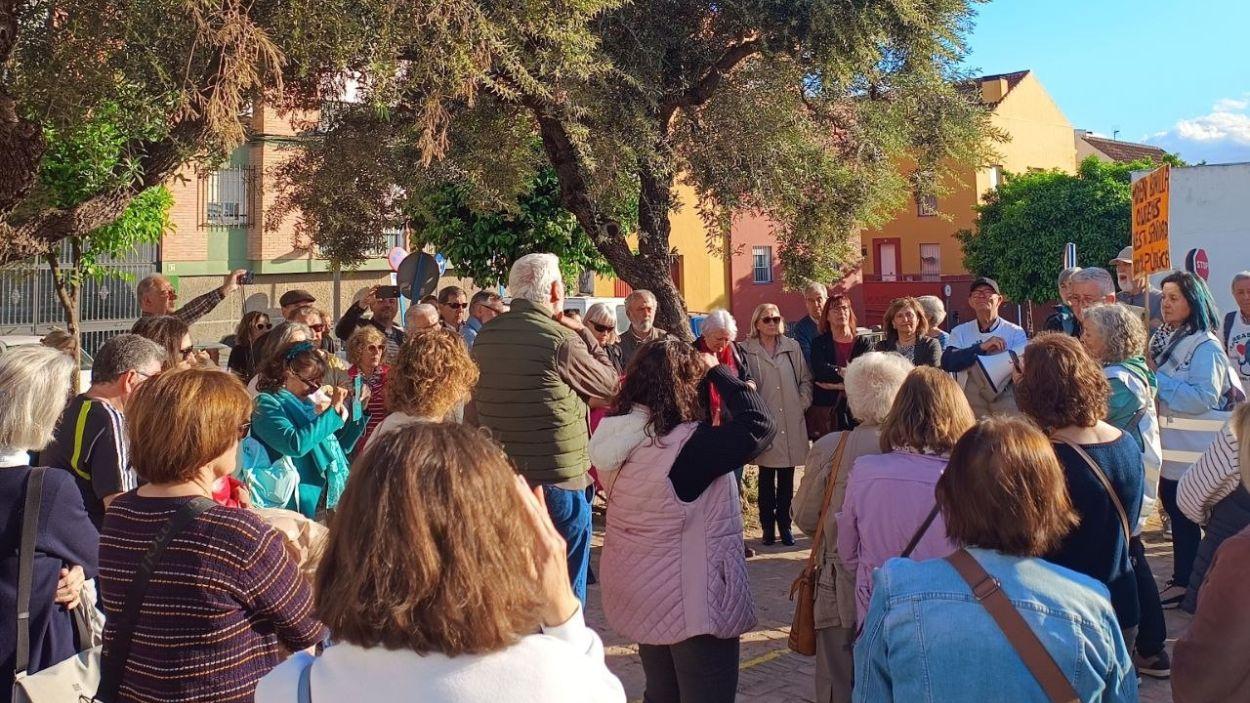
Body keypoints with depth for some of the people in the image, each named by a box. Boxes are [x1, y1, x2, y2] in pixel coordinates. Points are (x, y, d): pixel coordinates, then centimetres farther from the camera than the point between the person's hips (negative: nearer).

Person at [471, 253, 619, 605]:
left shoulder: (484, 337, 4)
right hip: (557, 480, -6)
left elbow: (474, 407, 12)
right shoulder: (561, 339, -17)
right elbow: (610, 383, -2)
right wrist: (583, 333, 6)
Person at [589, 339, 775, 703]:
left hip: (640, 595, 8)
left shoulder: (615, 437, -4)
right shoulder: (688, 445, -28)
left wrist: (706, 372, 0)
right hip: (692, 603, -7)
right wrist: (716, 370, -14)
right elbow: (760, 424, -25)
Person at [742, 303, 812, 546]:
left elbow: (806, 378, 14)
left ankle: (784, 524, 18)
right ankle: (768, 526, 14)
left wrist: (803, 403, 5)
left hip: (791, 422, 3)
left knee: (787, 478, 8)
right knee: (766, 477, 5)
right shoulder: (748, 351, -2)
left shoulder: (793, 347, 7)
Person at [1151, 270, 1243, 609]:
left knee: (1186, 517, 0)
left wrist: (1158, 382, -21)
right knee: (1174, 508, 14)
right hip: (1171, 447, 8)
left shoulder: (1205, 346, -15)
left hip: (1193, 451, -8)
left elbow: (1204, 398, -24)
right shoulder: (1165, 340, 11)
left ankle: (1184, 583, 11)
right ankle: (1183, 580, 26)